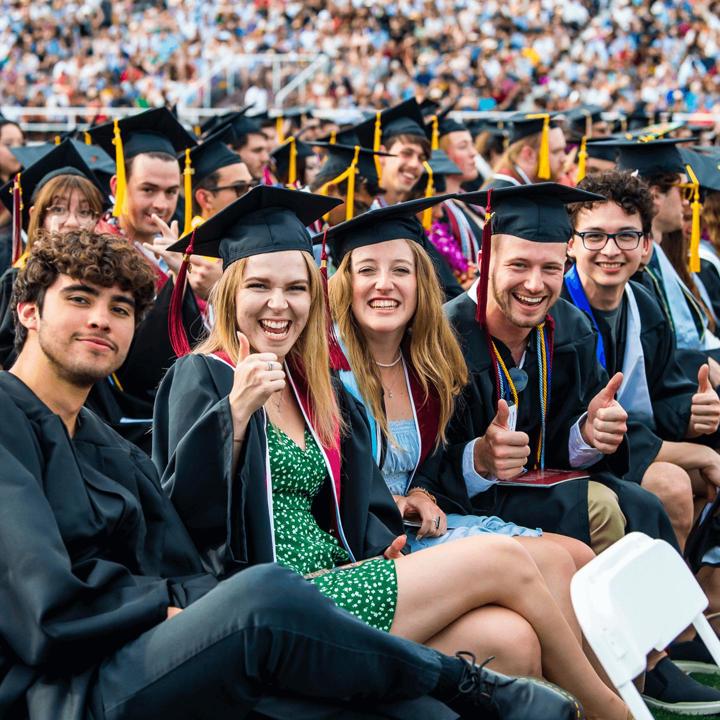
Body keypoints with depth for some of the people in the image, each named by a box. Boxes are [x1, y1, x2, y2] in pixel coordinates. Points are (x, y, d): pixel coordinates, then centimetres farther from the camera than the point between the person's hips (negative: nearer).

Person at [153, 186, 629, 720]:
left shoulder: (315, 390, 19)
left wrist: (385, 550, -2)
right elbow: (192, 503, -16)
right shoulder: (203, 378, -1)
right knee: (503, 558, -12)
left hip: (337, 583, 7)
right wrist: (236, 411, -29)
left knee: (508, 639, -20)